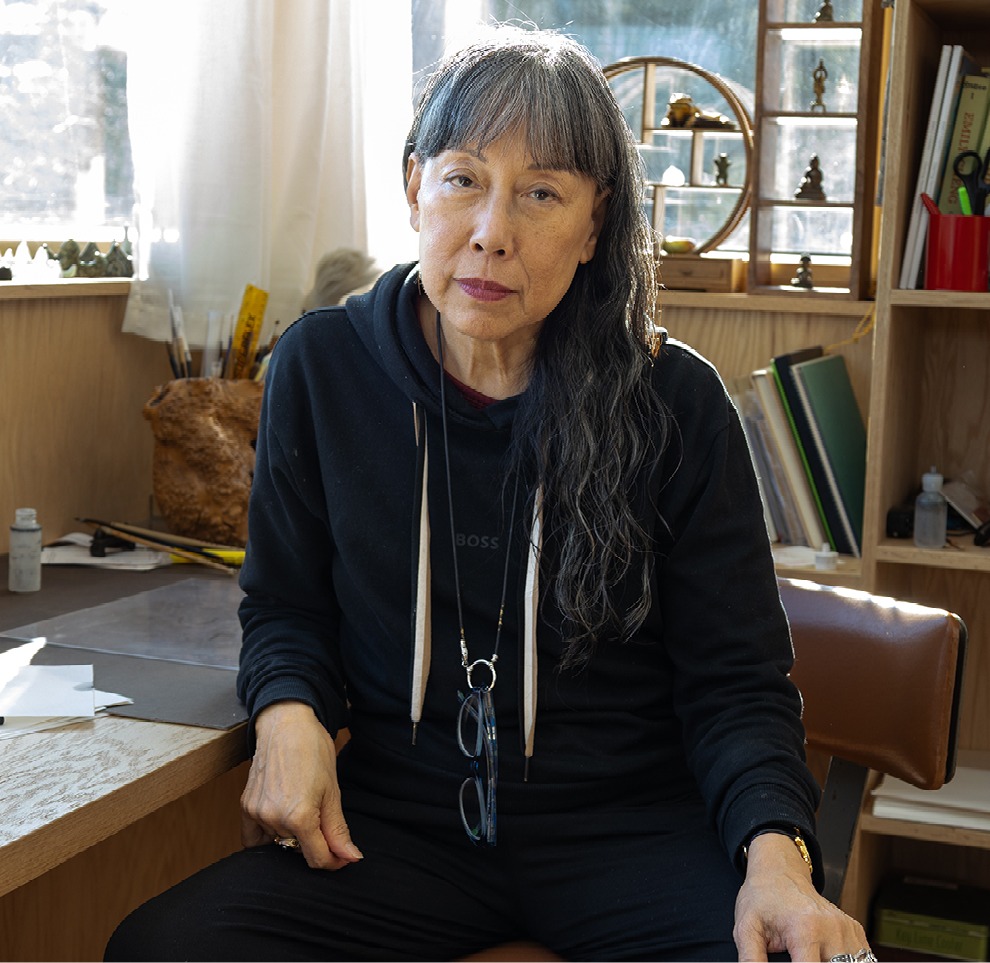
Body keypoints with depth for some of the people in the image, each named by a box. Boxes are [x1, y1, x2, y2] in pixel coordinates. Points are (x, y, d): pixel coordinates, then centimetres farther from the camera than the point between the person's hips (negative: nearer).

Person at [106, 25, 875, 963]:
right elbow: (286, 605, 11)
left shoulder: (676, 403, -5)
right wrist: (288, 711, -12)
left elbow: (733, 682, -3)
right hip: (400, 820, 2)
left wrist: (775, 849, -22)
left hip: (626, 820, -2)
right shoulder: (320, 367, -1)